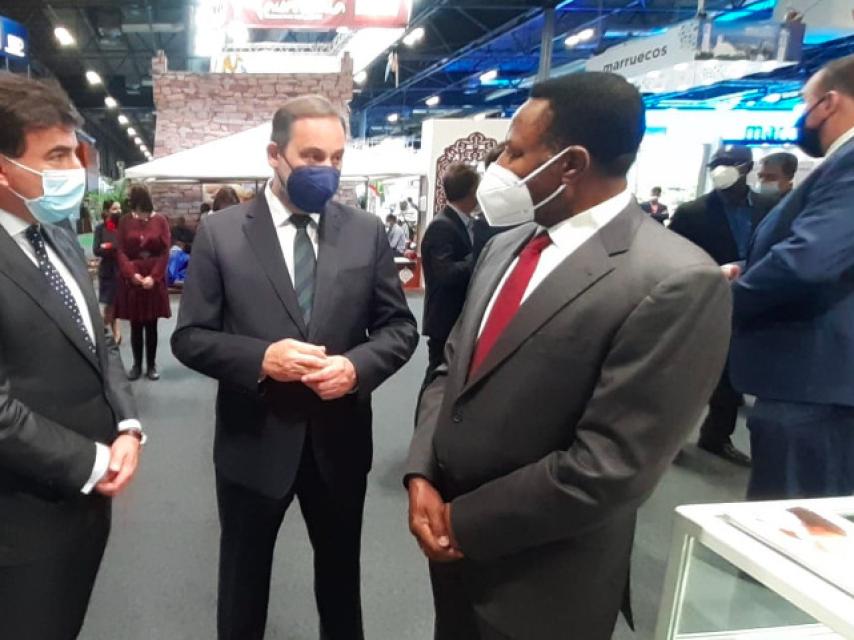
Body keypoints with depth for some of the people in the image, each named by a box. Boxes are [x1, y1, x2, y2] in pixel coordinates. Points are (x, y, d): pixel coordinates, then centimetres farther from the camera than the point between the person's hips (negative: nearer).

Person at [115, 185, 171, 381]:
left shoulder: (160, 221, 0)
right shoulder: (125, 222, 2)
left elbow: (165, 252, -3)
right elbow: (121, 252, -1)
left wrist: (153, 276, -12)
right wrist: (132, 273, -16)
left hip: (155, 280, 0)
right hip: (131, 280, 1)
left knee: (151, 325, 5)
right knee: (135, 326, 6)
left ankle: (151, 365, 15)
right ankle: (137, 365, 17)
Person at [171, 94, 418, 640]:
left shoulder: (367, 232, -2)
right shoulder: (221, 233, -7)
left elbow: (400, 327, 0)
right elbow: (190, 337, -6)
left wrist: (357, 365, -20)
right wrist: (260, 357, -24)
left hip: (340, 440, 2)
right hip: (254, 440, -1)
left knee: (342, 579, 24)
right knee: (243, 583, 21)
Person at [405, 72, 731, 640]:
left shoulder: (676, 282, -21)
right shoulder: (505, 248, 3)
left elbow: (610, 468, -23)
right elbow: (452, 368, 8)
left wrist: (466, 521, -14)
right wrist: (422, 477, -6)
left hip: (539, 580, -6)